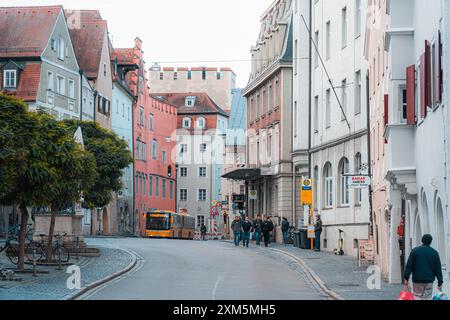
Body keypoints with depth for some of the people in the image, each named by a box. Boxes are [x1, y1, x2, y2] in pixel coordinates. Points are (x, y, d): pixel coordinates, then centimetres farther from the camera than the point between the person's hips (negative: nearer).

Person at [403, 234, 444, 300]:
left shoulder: (415, 251, 1)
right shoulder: (434, 253, 4)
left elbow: (409, 266, -2)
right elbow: (438, 269, 6)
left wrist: (406, 278, 3)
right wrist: (440, 282, 10)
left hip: (417, 281, -1)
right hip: (429, 281, 1)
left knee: (417, 297, 3)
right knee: (427, 298, 4)